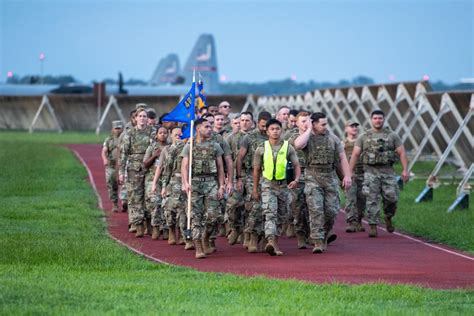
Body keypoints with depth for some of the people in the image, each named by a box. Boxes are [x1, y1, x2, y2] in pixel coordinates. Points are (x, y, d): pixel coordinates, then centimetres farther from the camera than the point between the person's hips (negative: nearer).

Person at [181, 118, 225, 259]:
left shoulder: (215, 146, 13)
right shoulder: (189, 146, 7)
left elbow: (220, 167, 11)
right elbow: (184, 166, -2)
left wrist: (221, 185, 2)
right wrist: (185, 183, -17)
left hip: (211, 182, 2)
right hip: (195, 182, -2)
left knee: (212, 215, -6)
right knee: (196, 215, -4)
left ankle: (205, 241, 19)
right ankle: (198, 248, -5)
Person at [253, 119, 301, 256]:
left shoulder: (288, 148, 2)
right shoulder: (262, 149, 1)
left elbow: (296, 166, 3)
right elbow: (256, 170, 8)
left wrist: (296, 180, -16)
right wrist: (255, 190, 8)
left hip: (283, 185, 2)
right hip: (268, 185, -2)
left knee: (281, 215, 11)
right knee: (270, 213, -18)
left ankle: (275, 243, 25)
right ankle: (271, 242, -33)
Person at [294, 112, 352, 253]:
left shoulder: (332, 138, 7)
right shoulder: (307, 137, -2)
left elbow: (342, 157, 9)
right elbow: (298, 145, -26)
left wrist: (347, 176, 1)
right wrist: (309, 130, -14)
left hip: (330, 177, 3)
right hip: (313, 178, -3)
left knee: (331, 210, 2)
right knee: (316, 210, -11)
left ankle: (325, 234, 28)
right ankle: (318, 242, -9)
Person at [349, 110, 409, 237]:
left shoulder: (392, 136, 8)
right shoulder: (364, 137, 8)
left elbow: (402, 153, 5)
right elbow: (355, 154, 3)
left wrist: (405, 170, -7)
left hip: (388, 172, 0)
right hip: (370, 172, 0)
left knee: (392, 198, -7)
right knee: (372, 200, -5)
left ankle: (388, 218, 21)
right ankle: (373, 227, -2)